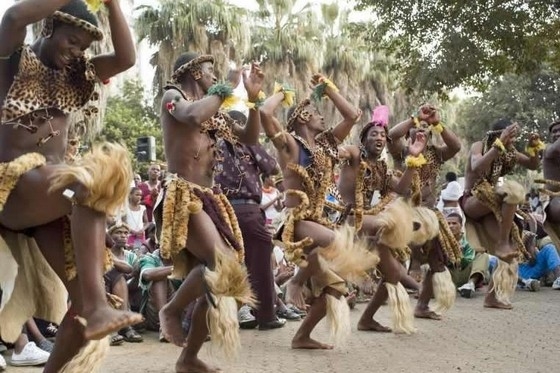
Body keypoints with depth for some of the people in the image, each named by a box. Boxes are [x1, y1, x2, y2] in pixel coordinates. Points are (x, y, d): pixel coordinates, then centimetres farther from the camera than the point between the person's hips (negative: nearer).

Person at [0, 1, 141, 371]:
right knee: (89, 183, -38)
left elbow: (127, 57, 6)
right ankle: (97, 307, -44)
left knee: (83, 294, -12)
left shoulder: (77, 74, 18)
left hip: (53, 193, 6)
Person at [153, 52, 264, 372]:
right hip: (182, 196, -8)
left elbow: (250, 137, 23)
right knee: (222, 263, -27)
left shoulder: (214, 113, 20)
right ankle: (172, 310, -3)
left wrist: (254, 99, 11)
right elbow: (193, 116, -22)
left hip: (208, 199, 8)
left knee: (220, 277, 3)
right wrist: (225, 90, -8)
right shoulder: (173, 96, 2)